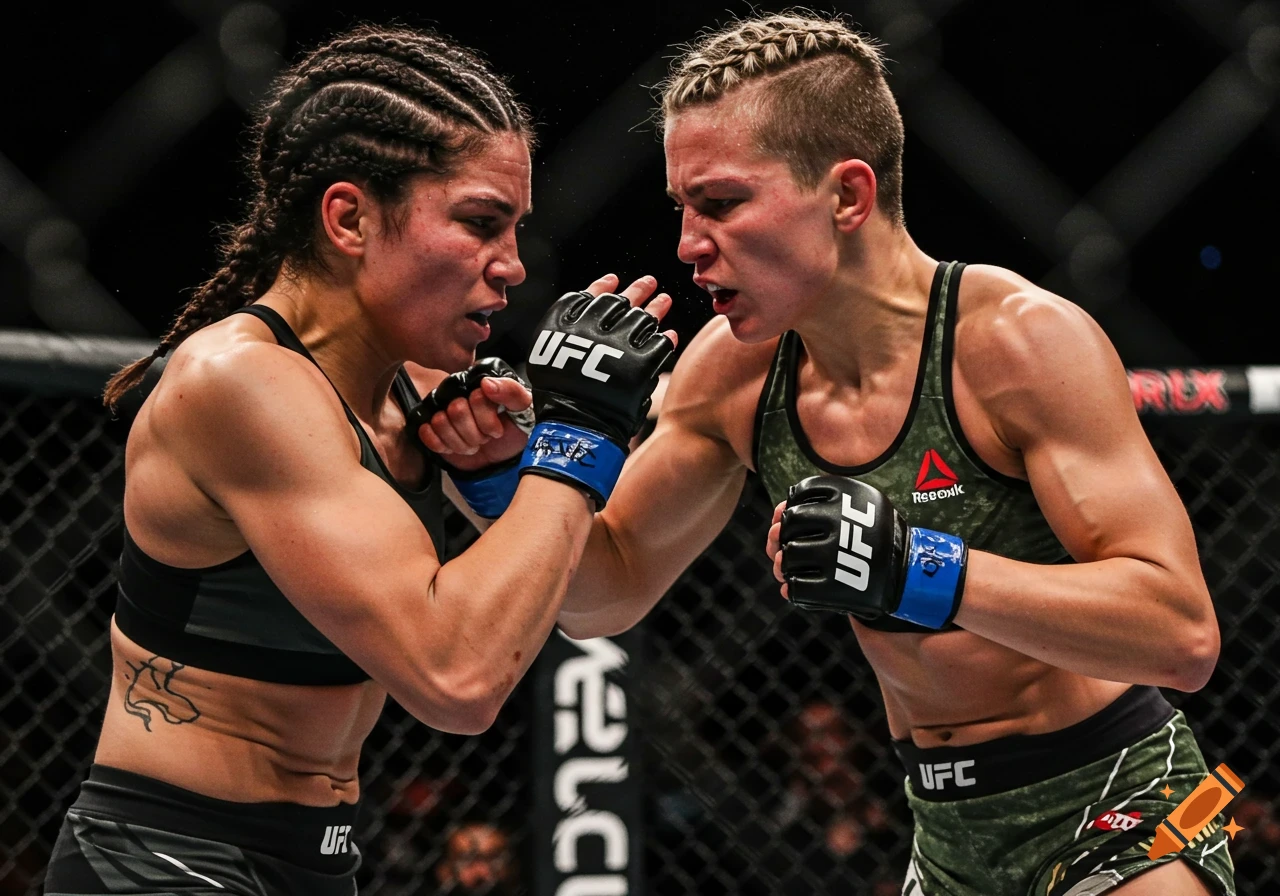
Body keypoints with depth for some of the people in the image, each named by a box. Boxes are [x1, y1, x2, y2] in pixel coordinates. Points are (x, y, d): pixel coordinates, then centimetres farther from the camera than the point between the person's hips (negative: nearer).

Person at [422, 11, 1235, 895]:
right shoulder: (733, 368, -2)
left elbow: (1184, 635, -26)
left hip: (1119, 818, -6)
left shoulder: (1021, 338, -19)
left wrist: (916, 566, -35)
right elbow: (607, 594, 10)